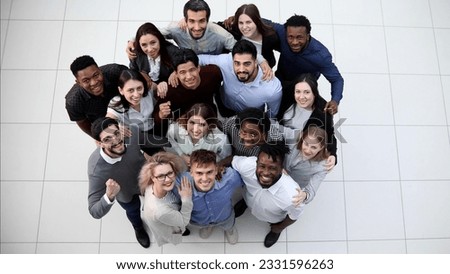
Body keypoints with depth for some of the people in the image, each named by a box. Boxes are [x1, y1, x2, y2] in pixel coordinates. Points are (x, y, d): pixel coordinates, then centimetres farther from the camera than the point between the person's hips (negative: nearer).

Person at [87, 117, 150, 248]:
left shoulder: (132, 132, -39)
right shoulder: (96, 170, -45)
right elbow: (95, 212, -40)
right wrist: (109, 196, -59)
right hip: (126, 193, -1)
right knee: (133, 211, 32)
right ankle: (138, 228, 69)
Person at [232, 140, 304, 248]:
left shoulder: (292, 195, -48)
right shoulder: (247, 165, -43)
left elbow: (293, 217, -22)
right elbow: (232, 159, -16)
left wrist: (280, 228, -4)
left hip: (273, 218, -1)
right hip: (249, 202, 1)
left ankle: (275, 228, 66)